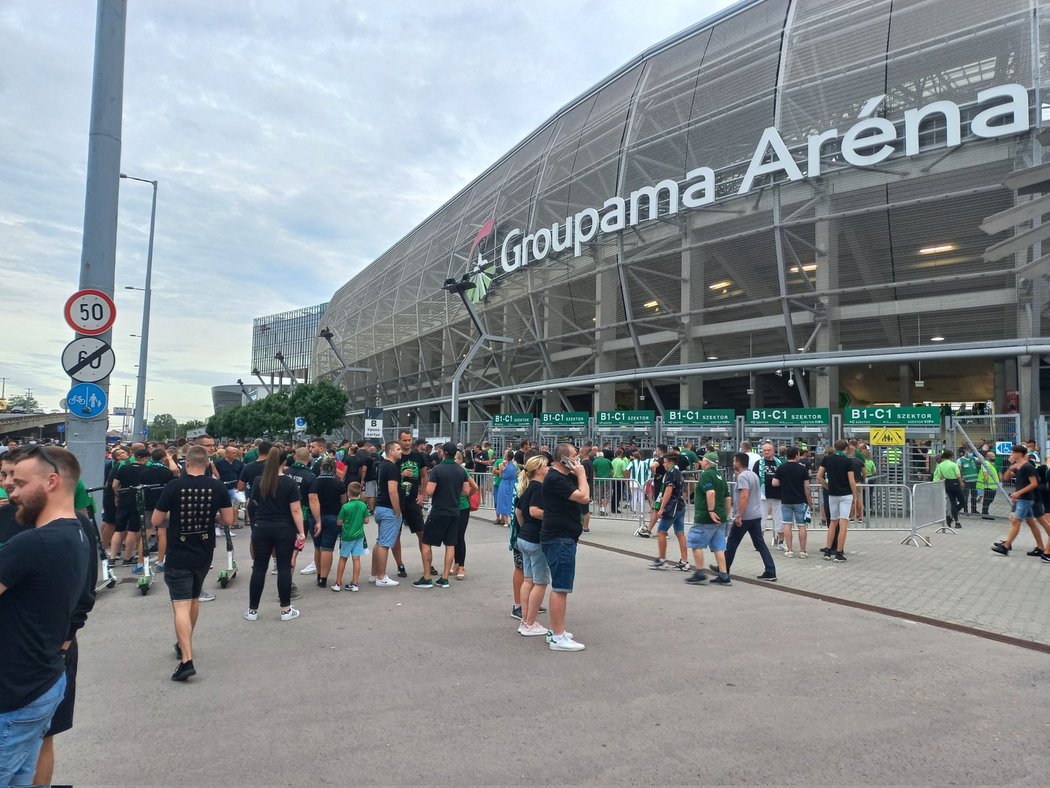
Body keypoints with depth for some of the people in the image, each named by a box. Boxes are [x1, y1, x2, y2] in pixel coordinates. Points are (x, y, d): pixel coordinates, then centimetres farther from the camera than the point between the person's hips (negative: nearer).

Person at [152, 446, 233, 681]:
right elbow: (228, 520, -3)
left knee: (181, 605, -5)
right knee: (194, 599, 22)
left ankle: (186, 659, -14)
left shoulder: (173, 486, -13)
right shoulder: (218, 487, -7)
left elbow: (156, 521, -6)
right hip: (204, 554, 4)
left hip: (178, 555, -4)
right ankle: (183, 644, 40)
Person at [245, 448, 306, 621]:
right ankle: (286, 610, 10)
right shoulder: (290, 483, -11)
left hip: (261, 528, 3)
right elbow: (296, 510, -13)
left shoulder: (257, 482, -1)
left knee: (259, 568, 8)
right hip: (284, 529, -3)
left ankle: (252, 610, 16)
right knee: (284, 568, 4)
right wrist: (301, 532, -8)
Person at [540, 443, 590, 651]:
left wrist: (579, 475, 5)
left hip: (564, 538, 11)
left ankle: (555, 632, 26)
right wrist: (581, 474, -9)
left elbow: (585, 497, 13)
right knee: (560, 588, -7)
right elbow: (583, 497, -21)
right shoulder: (554, 479, -17)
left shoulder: (567, 477, 14)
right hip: (559, 539, -11)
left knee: (559, 586, 16)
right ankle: (558, 638, -2)